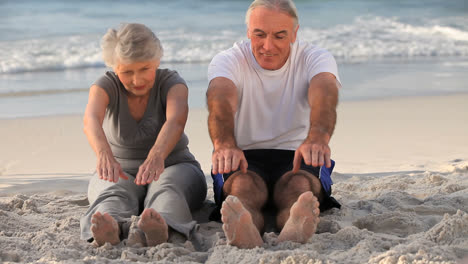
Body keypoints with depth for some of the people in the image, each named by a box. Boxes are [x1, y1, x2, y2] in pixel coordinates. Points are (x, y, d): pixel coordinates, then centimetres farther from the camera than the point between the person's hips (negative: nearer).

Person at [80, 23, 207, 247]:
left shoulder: (170, 82, -10)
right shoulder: (107, 85, -8)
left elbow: (176, 121, -33)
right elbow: (91, 119, -31)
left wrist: (157, 156, -56)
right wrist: (105, 155, -55)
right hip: (120, 171, 1)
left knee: (166, 190, -37)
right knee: (113, 194, -34)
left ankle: (160, 228, -70)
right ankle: (111, 227, -68)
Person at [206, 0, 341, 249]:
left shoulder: (316, 58, 0)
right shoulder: (227, 60, -1)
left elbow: (324, 93, -24)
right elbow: (221, 99, -24)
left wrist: (317, 137, -50)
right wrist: (224, 143, -49)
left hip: (298, 157, 1)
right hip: (244, 158, 0)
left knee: (299, 185, -35)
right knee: (244, 185, -35)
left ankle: (293, 235, -68)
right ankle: (246, 237, -68)